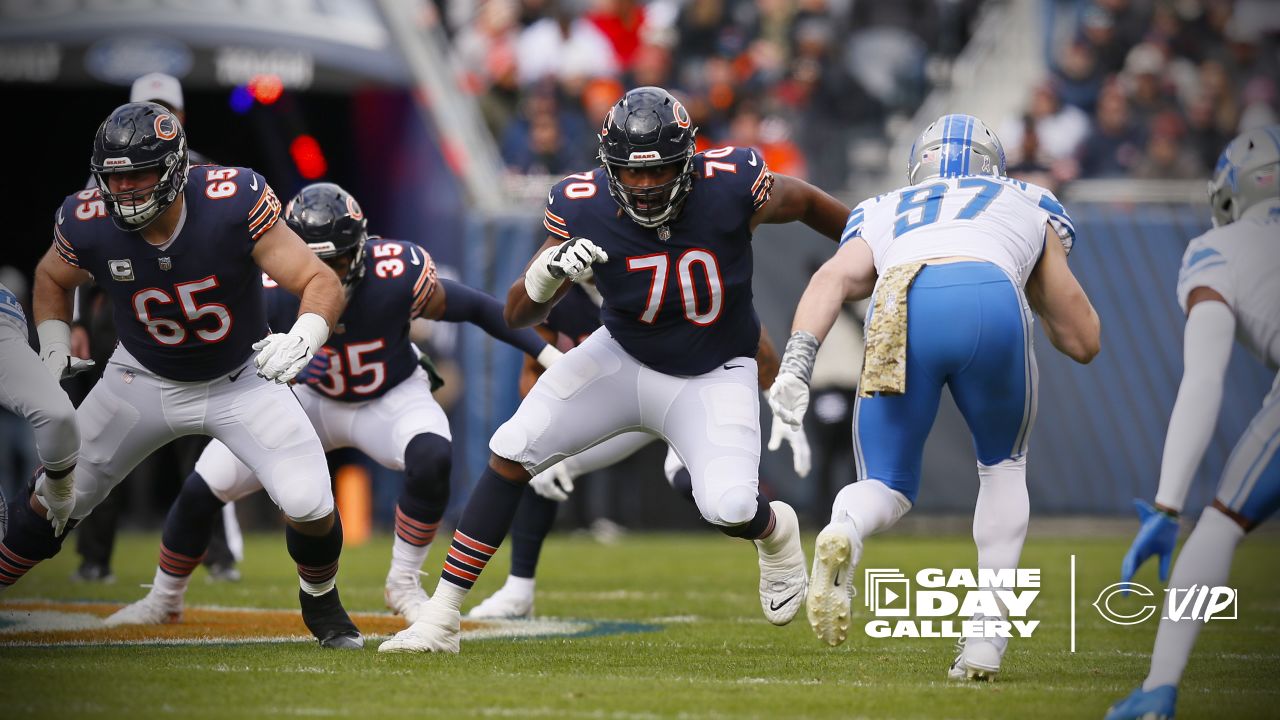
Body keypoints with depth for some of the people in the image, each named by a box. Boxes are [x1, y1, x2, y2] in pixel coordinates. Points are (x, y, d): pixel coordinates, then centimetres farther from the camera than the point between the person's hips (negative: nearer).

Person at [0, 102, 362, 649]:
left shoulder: (233, 204, -31)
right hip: (145, 380, 2)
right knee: (54, 499, 0)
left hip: (241, 379, -2)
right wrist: (52, 350, -8)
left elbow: (323, 284, -27)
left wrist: (302, 337, -46)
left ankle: (320, 602, 17)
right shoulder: (88, 224, -22)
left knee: (310, 506, -15)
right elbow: (52, 278, 4)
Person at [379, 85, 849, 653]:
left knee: (729, 508, -24)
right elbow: (518, 316, -14)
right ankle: (440, 618, -5)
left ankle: (776, 532, 18)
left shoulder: (729, 187, -27)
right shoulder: (585, 209, -22)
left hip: (712, 376, -2)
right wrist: (547, 273, -37)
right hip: (623, 357, 2)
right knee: (511, 453, -13)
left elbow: (803, 201, -3)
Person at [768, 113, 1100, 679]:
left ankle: (843, 534, -21)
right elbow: (1082, 342, 39)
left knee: (886, 485, 16)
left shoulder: (883, 215, 39)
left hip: (901, 307, 0)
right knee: (1003, 465, 27)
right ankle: (987, 635, 15)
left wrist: (796, 363, 2)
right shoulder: (1028, 207, 39)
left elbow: (833, 279, 15)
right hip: (991, 298, 0)